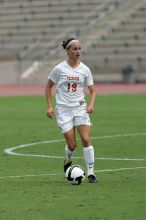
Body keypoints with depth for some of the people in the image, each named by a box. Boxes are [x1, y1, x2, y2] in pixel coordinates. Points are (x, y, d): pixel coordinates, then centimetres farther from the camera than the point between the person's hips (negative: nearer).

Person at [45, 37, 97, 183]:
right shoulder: (59, 69, -4)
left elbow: (92, 90, 10)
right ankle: (68, 161, 29)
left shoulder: (84, 70, 2)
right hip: (63, 110, -2)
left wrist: (91, 104, -8)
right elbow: (48, 87, 7)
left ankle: (90, 173, -6)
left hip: (80, 108, 2)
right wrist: (49, 106, -2)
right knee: (72, 145, -6)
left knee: (86, 139, -14)